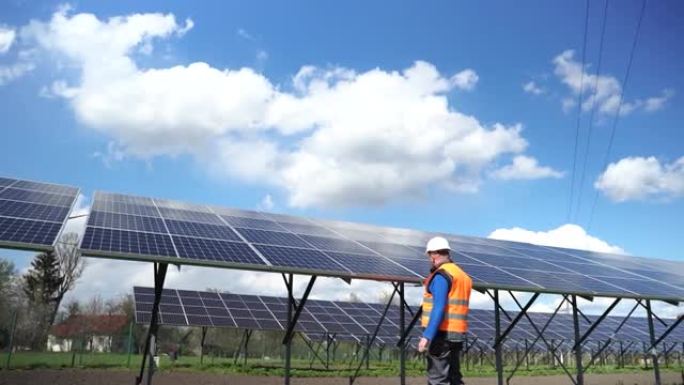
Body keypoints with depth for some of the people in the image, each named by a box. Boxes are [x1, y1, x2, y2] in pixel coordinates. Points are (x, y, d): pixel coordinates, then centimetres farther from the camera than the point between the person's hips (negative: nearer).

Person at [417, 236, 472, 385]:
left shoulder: (441, 275, -12)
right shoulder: (463, 275, 15)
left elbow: (439, 308, -21)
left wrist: (427, 335, -24)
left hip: (441, 333, -9)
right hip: (457, 334, 9)